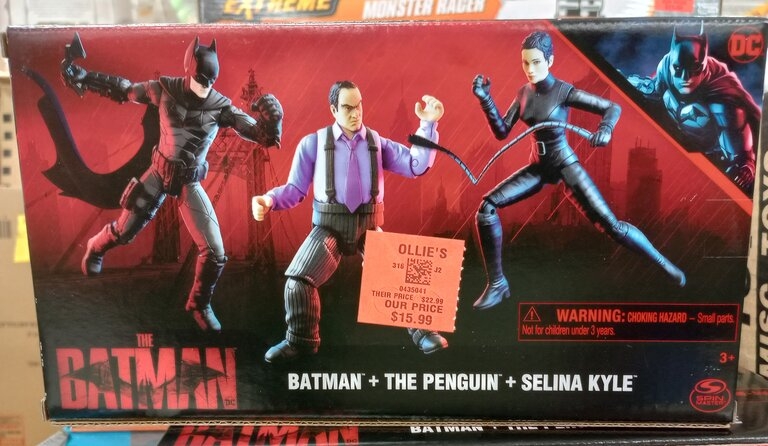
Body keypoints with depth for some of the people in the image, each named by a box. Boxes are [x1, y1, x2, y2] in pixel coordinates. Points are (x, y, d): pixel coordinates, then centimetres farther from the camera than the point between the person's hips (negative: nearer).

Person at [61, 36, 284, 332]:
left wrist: (272, 120, -38)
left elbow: (261, 135, -17)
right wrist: (84, 78, 2)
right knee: (124, 232, 14)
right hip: (160, 173, 0)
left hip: (190, 182, 0)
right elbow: (124, 90, 5)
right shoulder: (165, 89, -10)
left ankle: (199, 305, 19)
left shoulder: (221, 106, -11)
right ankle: (96, 248, 53)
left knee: (215, 252, -8)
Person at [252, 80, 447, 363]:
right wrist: (269, 200, -18)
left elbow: (416, 166, -2)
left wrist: (429, 124, -11)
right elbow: (296, 189, 3)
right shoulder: (313, 143, 2)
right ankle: (300, 341, 7)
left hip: (368, 226, 2)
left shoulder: (377, 143, 8)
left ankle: (421, 331, 15)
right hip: (329, 227, -1)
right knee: (298, 279, -18)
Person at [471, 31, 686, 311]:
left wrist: (605, 129, -32)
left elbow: (613, 107, -10)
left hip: (566, 166, -5)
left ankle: (663, 263, 17)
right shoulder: (523, 93, 1)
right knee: (487, 206, -13)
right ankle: (497, 285, -5)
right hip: (538, 167, 5)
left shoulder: (564, 92, -14)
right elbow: (501, 132, 0)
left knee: (609, 224, -10)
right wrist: (485, 99, -11)